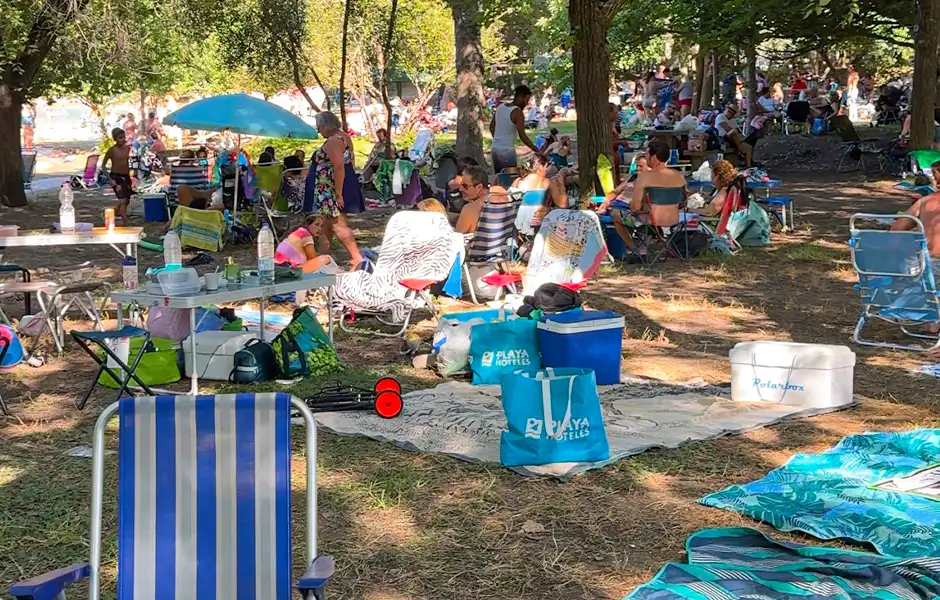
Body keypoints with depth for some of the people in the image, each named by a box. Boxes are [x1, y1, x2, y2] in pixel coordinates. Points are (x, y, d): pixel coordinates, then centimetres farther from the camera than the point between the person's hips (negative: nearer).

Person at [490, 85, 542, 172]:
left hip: (495, 148, 8)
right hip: (507, 151, -8)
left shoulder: (500, 107, 7)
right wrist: (537, 151, -15)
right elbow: (522, 136, -18)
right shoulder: (517, 112, -15)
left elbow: (491, 127, 17)